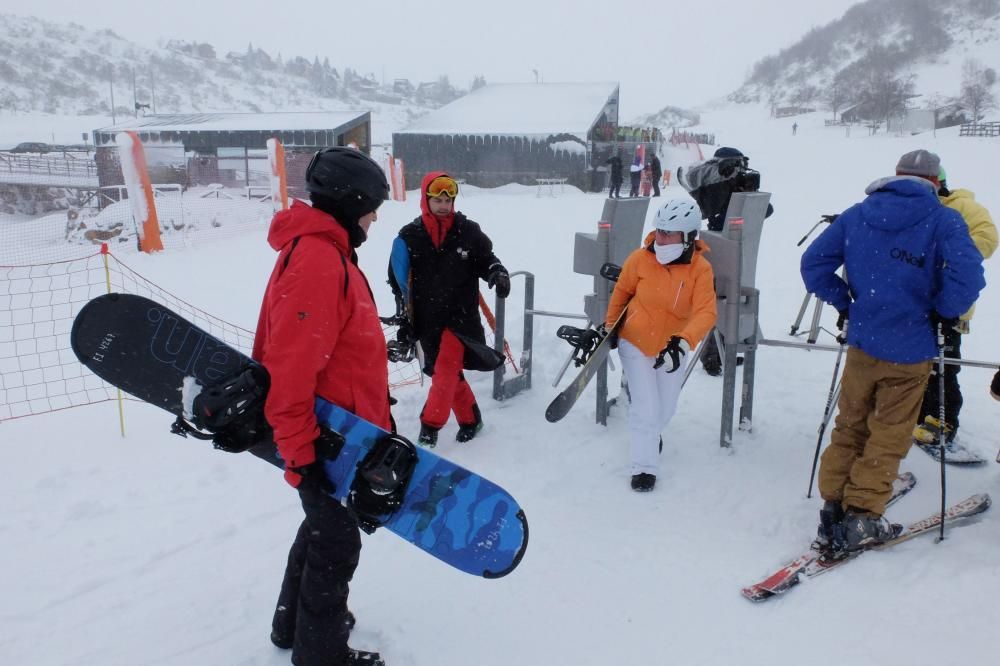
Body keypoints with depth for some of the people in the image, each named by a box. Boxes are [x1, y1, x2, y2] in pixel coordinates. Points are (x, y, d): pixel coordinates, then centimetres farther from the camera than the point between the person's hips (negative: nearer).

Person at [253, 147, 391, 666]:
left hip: (336, 428, 10)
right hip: (325, 440, -10)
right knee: (337, 540, 6)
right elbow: (290, 364, -28)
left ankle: (294, 624, 43)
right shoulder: (316, 259, -24)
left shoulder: (327, 251, 10)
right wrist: (300, 449, -23)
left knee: (324, 526, 24)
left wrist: (374, 417, 23)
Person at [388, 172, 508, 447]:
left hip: (460, 313, -2)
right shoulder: (409, 237, -1)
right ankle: (470, 418, 26)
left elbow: (486, 259, 10)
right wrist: (405, 318, 3)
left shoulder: (468, 231, -2)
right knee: (448, 372, 10)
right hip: (427, 318, 2)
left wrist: (498, 274, -12)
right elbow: (398, 281, 5)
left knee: (446, 368, -14)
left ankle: (431, 425, -7)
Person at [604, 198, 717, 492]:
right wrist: (609, 325, 6)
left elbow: (706, 313, -28)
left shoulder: (700, 269, -18)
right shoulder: (641, 258, -18)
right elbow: (622, 290, 0)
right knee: (647, 407, -6)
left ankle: (650, 432, 53)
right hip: (635, 341, -2)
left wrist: (682, 342, -43)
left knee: (665, 409, 18)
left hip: (670, 348, 2)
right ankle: (644, 466, 13)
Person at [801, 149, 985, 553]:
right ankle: (860, 519, 12)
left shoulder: (857, 214, 4)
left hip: (862, 343, 3)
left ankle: (833, 511, 17)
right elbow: (968, 274, -20)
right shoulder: (942, 220, -7)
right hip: (910, 350, -3)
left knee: (849, 428, 16)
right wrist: (944, 312, -4)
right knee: (888, 438, 9)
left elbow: (813, 263, 4)